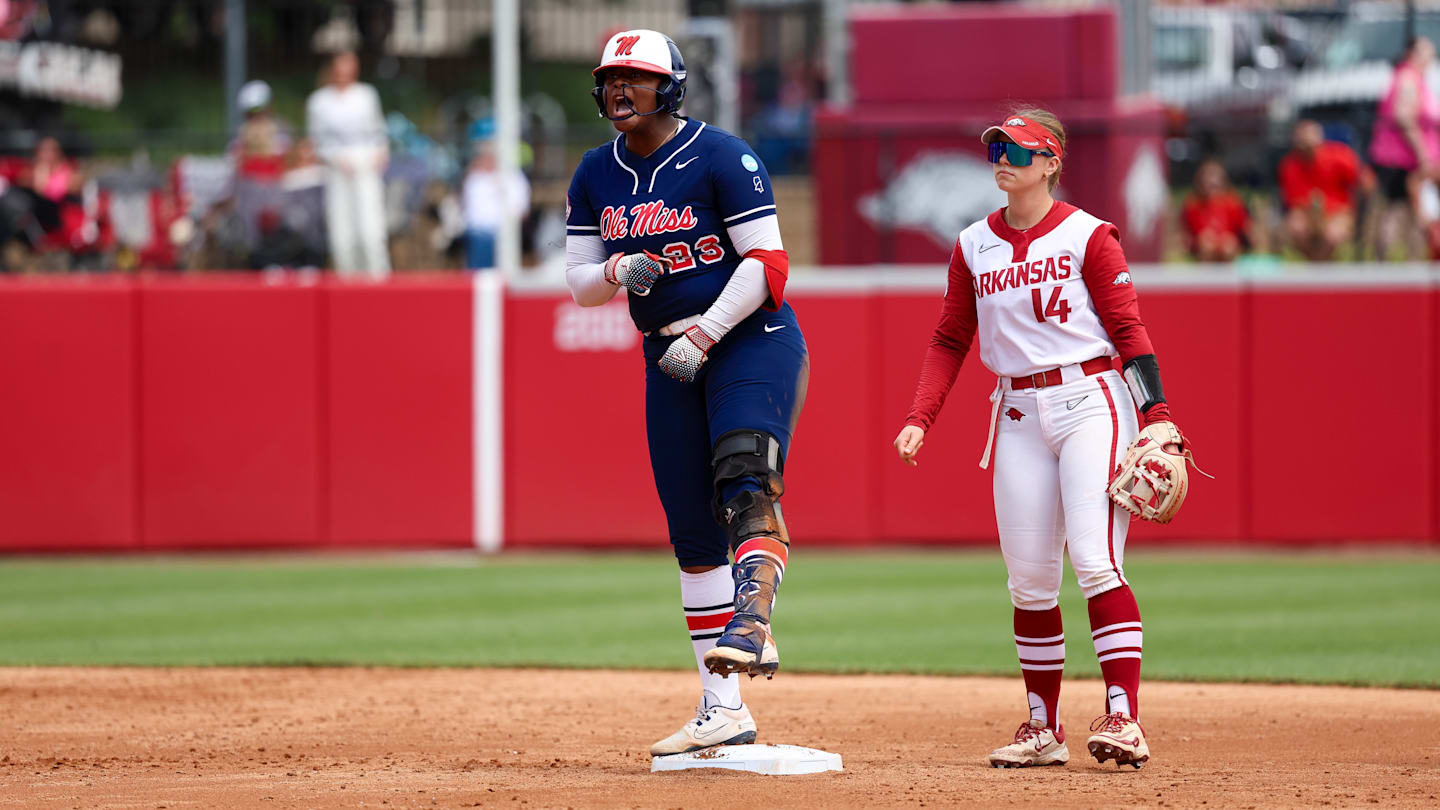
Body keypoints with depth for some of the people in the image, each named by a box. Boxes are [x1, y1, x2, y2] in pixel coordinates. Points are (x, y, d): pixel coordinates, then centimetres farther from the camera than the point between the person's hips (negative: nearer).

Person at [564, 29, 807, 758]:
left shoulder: (721, 157, -11)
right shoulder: (595, 176, 8)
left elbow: (766, 265, -14)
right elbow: (579, 283, 11)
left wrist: (705, 334, -21)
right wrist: (618, 272, -12)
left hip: (751, 339, -6)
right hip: (670, 360, 6)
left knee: (745, 479, -30)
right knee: (693, 532, 3)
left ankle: (751, 628, -47)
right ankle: (723, 710, 6)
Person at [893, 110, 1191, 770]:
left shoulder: (1087, 235, -3)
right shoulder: (974, 246, 10)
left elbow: (1129, 331, -5)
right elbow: (949, 342, 14)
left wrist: (1157, 416, -15)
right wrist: (919, 419, 2)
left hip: (1091, 402, -5)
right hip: (1018, 414, 5)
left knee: (1095, 559, -17)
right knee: (1028, 578, 4)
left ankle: (1124, 717, -20)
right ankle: (1043, 728, 11)